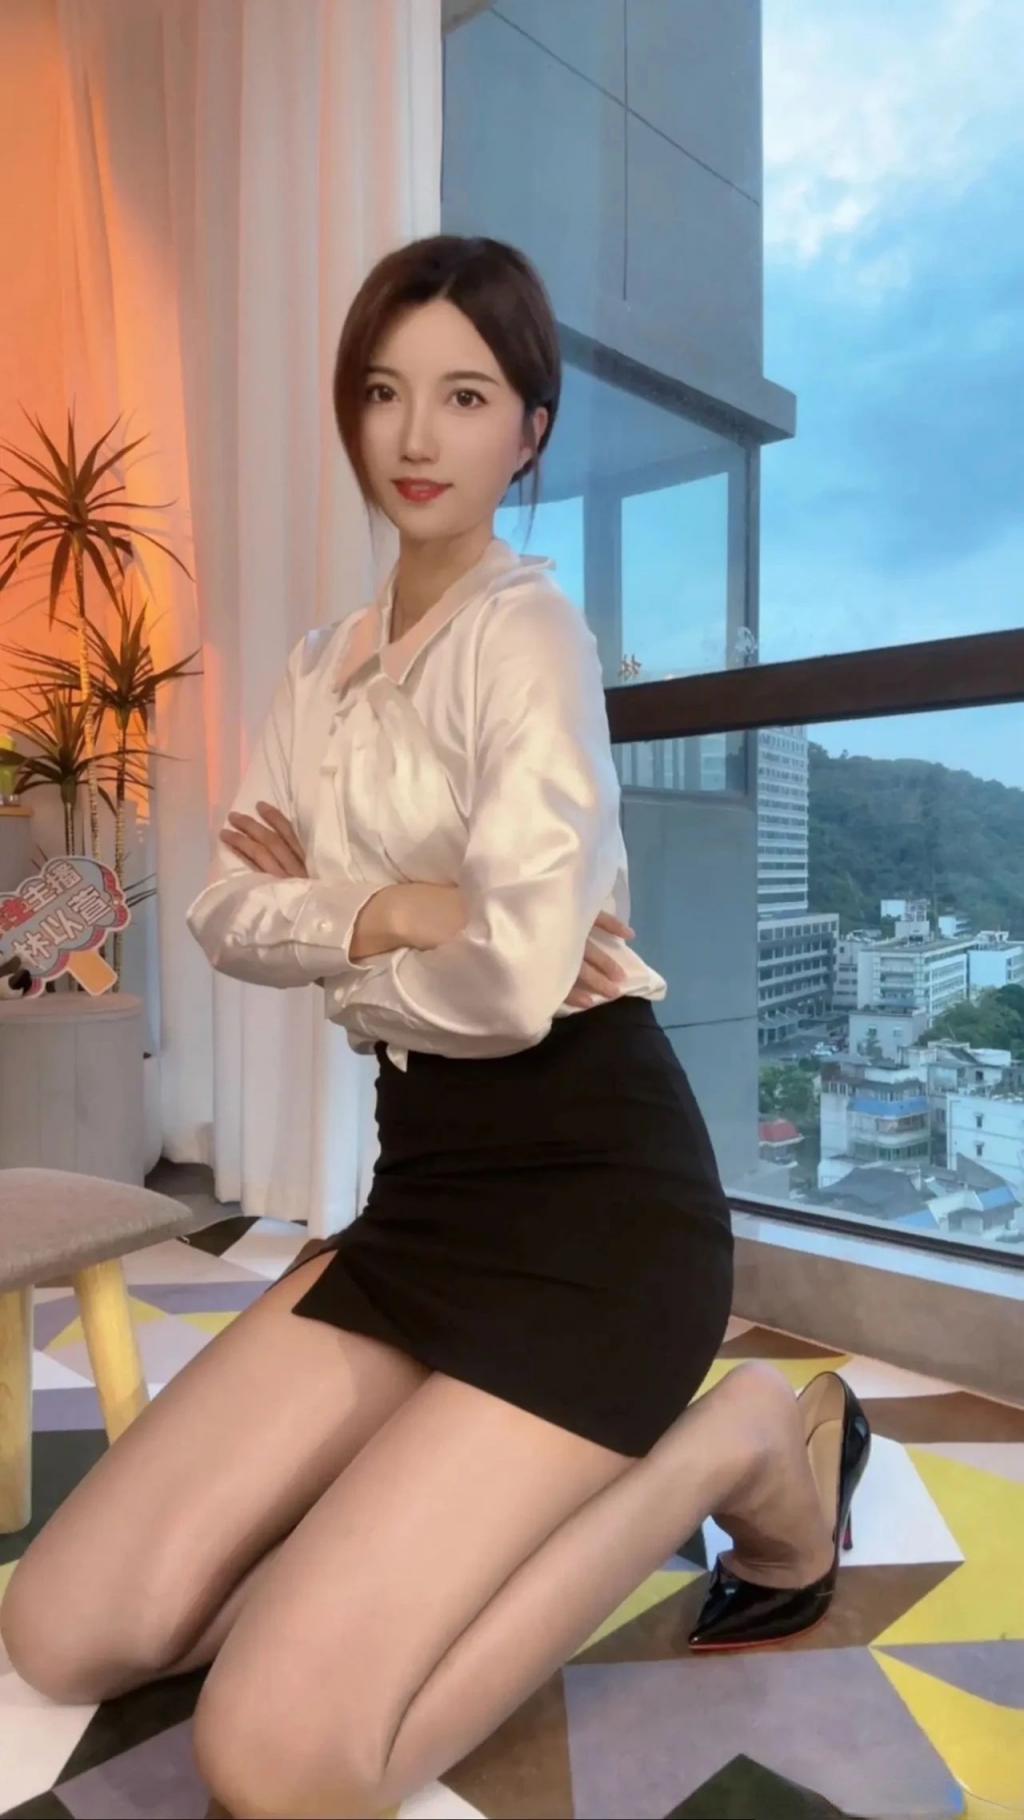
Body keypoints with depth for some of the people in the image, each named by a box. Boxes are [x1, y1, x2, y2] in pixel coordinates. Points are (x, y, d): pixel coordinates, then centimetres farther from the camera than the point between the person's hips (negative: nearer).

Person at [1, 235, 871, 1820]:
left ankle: (743, 1444, 3)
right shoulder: (324, 665, 15)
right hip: (424, 1180, 7)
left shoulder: (525, 628, -9)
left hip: (593, 1182, -7)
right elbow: (225, 911, 6)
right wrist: (391, 910, -12)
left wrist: (322, 913, -4)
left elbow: (516, 974, -22)